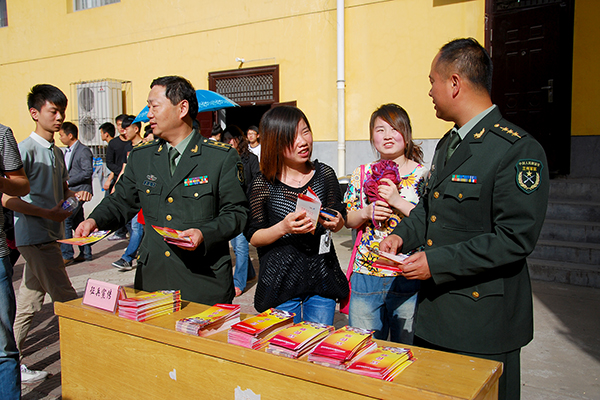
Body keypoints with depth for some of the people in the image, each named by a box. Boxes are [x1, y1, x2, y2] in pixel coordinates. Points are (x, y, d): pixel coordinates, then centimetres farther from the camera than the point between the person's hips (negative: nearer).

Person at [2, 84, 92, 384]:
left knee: (29, 302, 14)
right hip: (35, 237, -8)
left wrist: (76, 195, 4)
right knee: (66, 301, -5)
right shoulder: (26, 150, -12)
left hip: (50, 235, 9)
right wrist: (48, 213, -18)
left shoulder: (57, 152, 14)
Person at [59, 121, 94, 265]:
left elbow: (88, 172, -19)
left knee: (65, 220, -13)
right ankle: (85, 253, 19)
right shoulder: (67, 151, 18)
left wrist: (68, 182, -18)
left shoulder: (83, 151, -11)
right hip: (70, 191, 9)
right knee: (77, 223, 11)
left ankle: (66, 255, -7)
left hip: (78, 191, -9)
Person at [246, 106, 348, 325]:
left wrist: (336, 222, -14)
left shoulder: (324, 174, 0)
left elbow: (339, 216, 10)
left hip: (322, 280, 3)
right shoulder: (263, 185, -8)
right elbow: (253, 237, -4)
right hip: (280, 282, -2)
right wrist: (284, 227, -22)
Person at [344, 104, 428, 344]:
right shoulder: (362, 174, 7)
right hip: (366, 276, 3)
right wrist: (366, 213, -8)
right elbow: (348, 220, 12)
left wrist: (398, 202, -18)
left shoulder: (424, 175, -3)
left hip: (408, 278, -3)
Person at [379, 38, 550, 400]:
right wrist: (403, 235, 2)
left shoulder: (519, 150, -17)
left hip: (483, 319, -8)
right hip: (433, 309, 8)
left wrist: (438, 262, -22)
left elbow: (516, 238, -22)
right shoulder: (448, 144, 12)